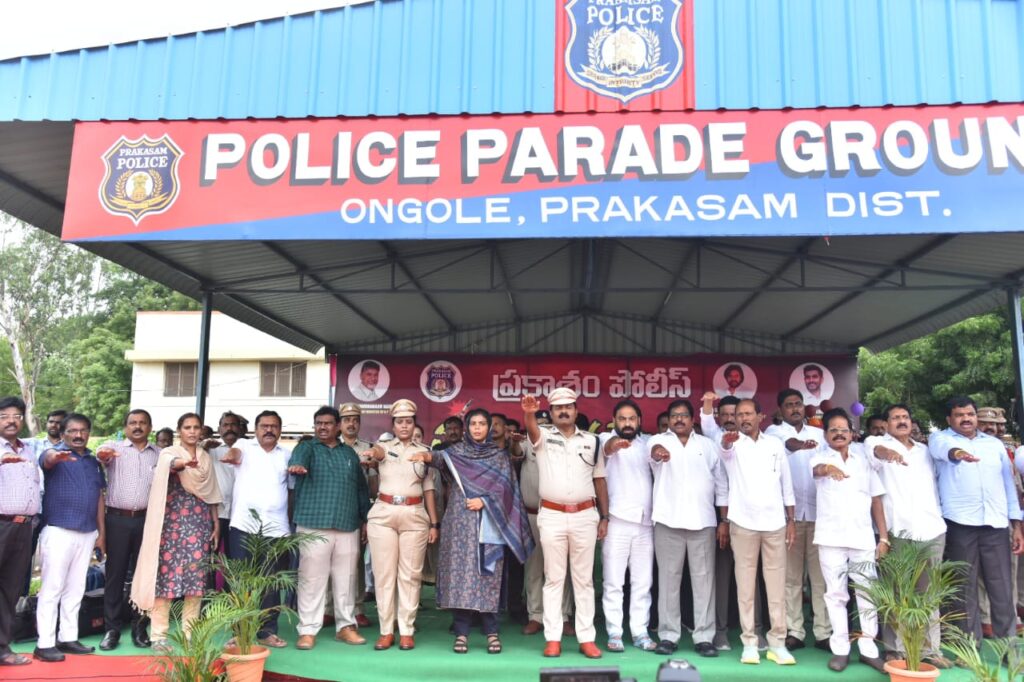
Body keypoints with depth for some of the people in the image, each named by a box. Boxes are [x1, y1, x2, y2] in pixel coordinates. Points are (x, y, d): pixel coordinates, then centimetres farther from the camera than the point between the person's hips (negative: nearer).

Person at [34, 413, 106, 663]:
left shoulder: (94, 462, 13)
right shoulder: (54, 455, -4)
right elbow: (47, 458, -30)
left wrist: (101, 532, 12)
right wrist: (56, 456, -56)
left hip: (87, 533, 6)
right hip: (58, 531, -6)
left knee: (75, 589, 11)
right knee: (52, 588, -3)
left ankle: (67, 638, 20)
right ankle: (45, 643, 3)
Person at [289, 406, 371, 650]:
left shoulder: (349, 453, 17)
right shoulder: (307, 447, 4)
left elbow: (361, 487, 19)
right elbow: (298, 457, -21)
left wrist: (366, 519, 14)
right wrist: (297, 466, -45)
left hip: (348, 526, 4)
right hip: (314, 525, -3)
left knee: (346, 579, 8)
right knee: (312, 579, -1)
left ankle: (346, 626, 20)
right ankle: (308, 630, 8)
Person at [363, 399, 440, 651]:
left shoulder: (424, 451, 10)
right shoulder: (384, 445, 6)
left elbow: (429, 488, 11)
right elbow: (378, 451, -20)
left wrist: (434, 523, 7)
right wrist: (373, 453, -46)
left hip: (415, 515, 1)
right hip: (383, 514, -1)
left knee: (410, 574, 2)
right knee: (384, 573, 2)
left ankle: (406, 631, 11)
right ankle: (386, 631, 11)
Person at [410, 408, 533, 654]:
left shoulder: (500, 454, 9)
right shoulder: (457, 450, 8)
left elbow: (505, 487, 2)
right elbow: (441, 458, -13)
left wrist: (484, 501, -12)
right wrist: (426, 455, -35)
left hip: (489, 523, 0)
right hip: (461, 521, 0)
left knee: (488, 574, -1)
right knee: (460, 572, -2)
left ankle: (491, 631, 6)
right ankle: (461, 632, 3)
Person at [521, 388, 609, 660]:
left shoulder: (591, 440, 9)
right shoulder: (543, 437, 4)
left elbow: (599, 480, 12)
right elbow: (530, 427, -20)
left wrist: (604, 517, 8)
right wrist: (529, 412, -44)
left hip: (585, 516, 2)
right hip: (551, 516, -1)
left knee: (584, 579, 7)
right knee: (553, 578, 4)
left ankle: (587, 638, 13)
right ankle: (553, 638, 10)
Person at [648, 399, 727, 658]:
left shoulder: (708, 445, 12)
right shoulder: (659, 441, 4)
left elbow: (721, 484, 12)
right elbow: (652, 449, -22)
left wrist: (724, 521, 7)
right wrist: (658, 452, -47)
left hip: (703, 521, 2)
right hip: (668, 521, -1)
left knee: (704, 579, 4)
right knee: (669, 578, 4)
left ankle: (704, 637, 11)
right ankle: (668, 635, 12)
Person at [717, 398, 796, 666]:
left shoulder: (776, 444, 9)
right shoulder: (733, 443, 1)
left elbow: (787, 485, 13)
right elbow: (723, 450, -25)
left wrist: (792, 520, 8)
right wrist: (725, 441, -49)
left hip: (775, 522, 2)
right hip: (743, 522, -2)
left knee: (777, 584, 5)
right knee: (745, 583, 3)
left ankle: (777, 642, 14)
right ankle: (749, 642, 10)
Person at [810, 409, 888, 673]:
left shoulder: (863, 458, 11)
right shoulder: (820, 457, 3)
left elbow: (876, 499, 11)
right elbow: (817, 469, -23)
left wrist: (884, 536, 5)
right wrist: (829, 468, -48)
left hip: (863, 537, 2)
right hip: (831, 538, -2)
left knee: (868, 594, 5)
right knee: (836, 594, 4)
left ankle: (868, 648, 17)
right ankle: (840, 649, 12)